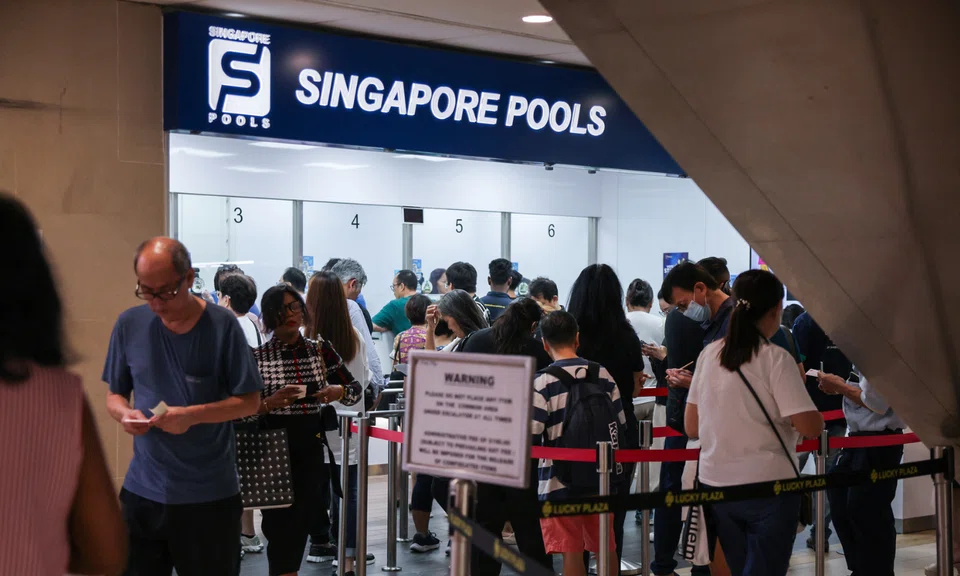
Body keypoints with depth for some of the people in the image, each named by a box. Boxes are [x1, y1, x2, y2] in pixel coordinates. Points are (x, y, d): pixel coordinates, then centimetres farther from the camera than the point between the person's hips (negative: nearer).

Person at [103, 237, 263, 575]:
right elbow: (115, 395, 10)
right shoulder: (130, 324, 1)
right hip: (142, 491, 3)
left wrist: (193, 415, -21)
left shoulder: (222, 325, -8)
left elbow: (250, 401, -5)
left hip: (210, 495, -2)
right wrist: (124, 414, -13)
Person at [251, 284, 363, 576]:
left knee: (301, 522, 10)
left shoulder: (321, 349, 2)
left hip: (311, 446, 3)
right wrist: (269, 404, -23)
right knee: (278, 524, 2)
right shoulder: (257, 357, -6)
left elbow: (356, 389, 9)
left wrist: (339, 392, -12)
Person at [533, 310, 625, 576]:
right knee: (605, 548, 16)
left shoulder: (543, 382, -12)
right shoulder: (603, 375, 1)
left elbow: (530, 437, -15)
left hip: (560, 480, -4)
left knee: (572, 552, 3)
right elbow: (620, 425, 6)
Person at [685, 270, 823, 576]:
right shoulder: (775, 359, -12)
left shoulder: (709, 354, 3)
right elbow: (810, 427, -16)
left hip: (716, 484, 6)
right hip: (768, 486, -6)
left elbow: (691, 427, 7)